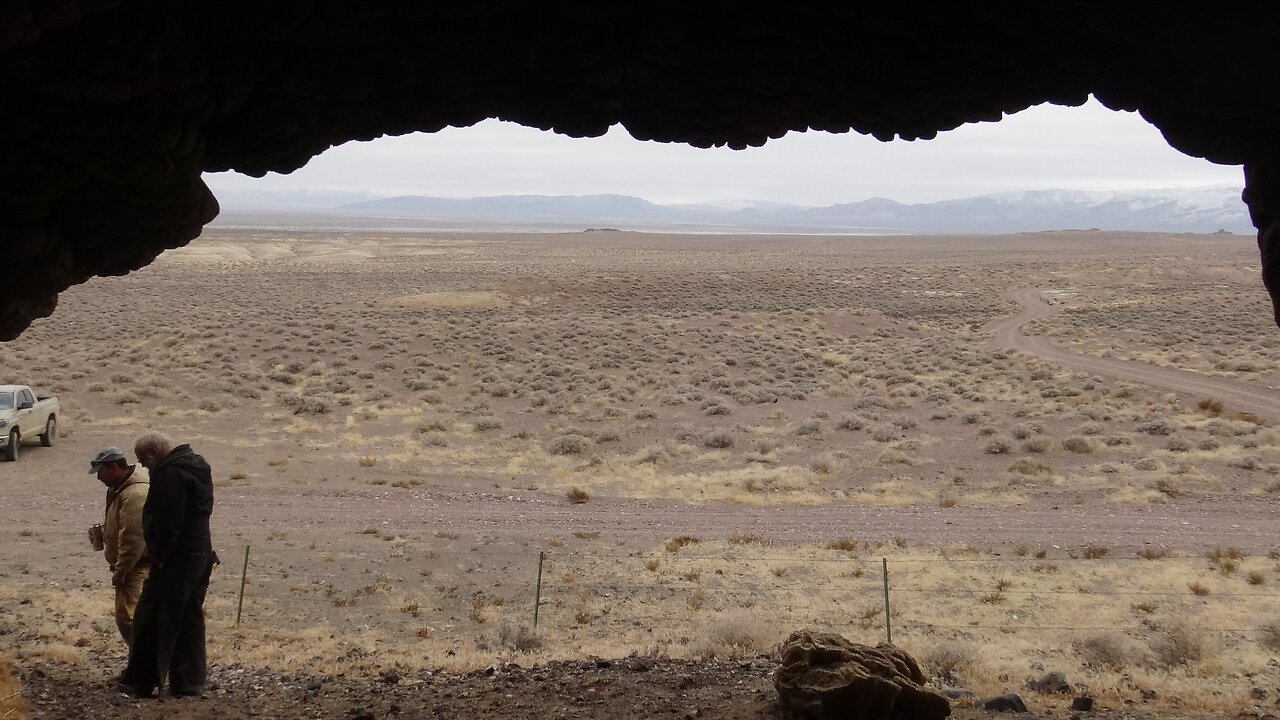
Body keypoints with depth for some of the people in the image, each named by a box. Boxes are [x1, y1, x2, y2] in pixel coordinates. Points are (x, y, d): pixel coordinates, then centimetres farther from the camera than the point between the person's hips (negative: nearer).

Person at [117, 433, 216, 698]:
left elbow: (168, 521, -23)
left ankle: (141, 682, 3)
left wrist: (159, 556, -16)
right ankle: (191, 681, 17)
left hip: (175, 558, -10)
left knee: (151, 618, -1)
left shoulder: (171, 473, -16)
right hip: (201, 554, 10)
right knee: (191, 618, 13)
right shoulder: (197, 466, 16)